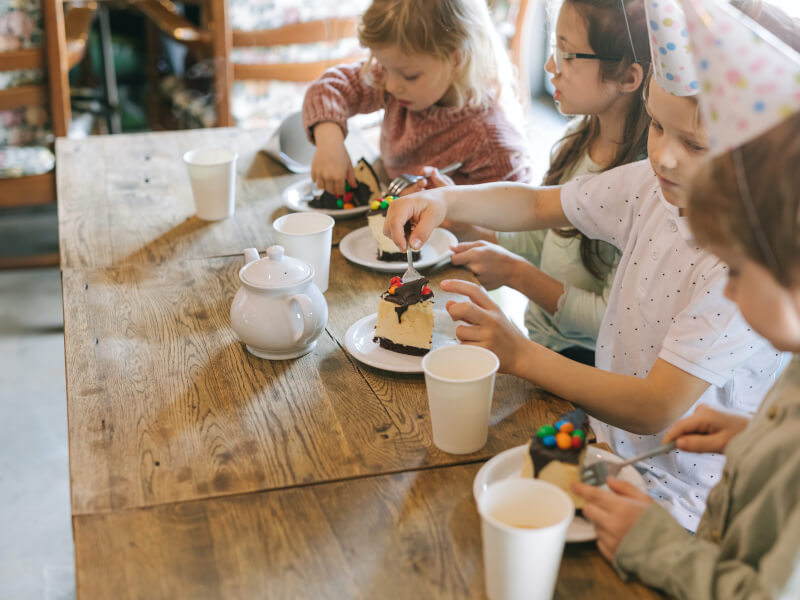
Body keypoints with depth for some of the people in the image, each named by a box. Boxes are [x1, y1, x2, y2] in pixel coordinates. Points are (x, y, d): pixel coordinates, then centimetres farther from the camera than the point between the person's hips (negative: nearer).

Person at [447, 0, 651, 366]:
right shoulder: (579, 138, 3)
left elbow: (612, 323, -21)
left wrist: (514, 273, -19)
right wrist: (464, 225, -1)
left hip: (589, 363, -7)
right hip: (537, 338, 7)